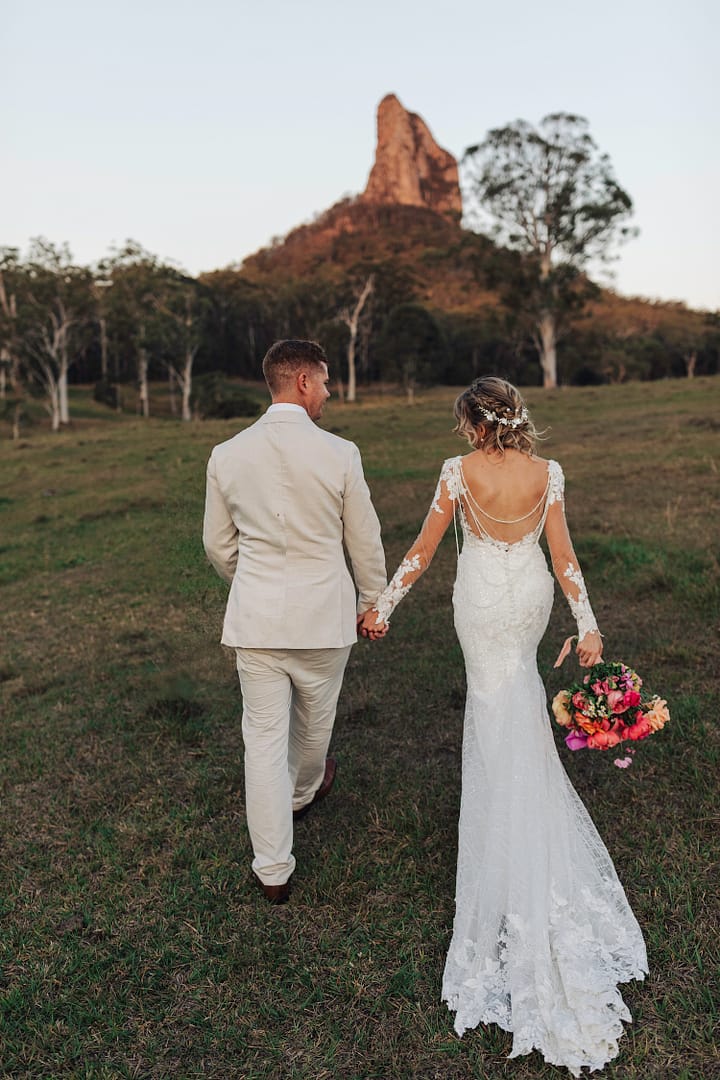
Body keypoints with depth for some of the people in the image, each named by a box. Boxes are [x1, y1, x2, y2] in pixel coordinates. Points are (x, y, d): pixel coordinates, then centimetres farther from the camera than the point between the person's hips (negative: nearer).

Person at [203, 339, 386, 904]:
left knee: (264, 740, 9)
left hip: (255, 618, 2)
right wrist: (371, 601, 14)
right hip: (323, 614, -1)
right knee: (314, 723, 25)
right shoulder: (339, 454, -11)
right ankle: (304, 791, 54)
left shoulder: (227, 455, -2)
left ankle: (274, 871, 18)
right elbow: (366, 541, -2)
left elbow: (218, 546, 7)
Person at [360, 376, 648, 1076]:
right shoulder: (547, 473, -9)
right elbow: (563, 554, -7)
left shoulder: (460, 472, -17)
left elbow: (423, 550, -13)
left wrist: (383, 604, -1)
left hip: (481, 598, -3)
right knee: (518, 684, 30)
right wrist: (587, 625, 1)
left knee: (496, 704, 9)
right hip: (533, 595, 3)